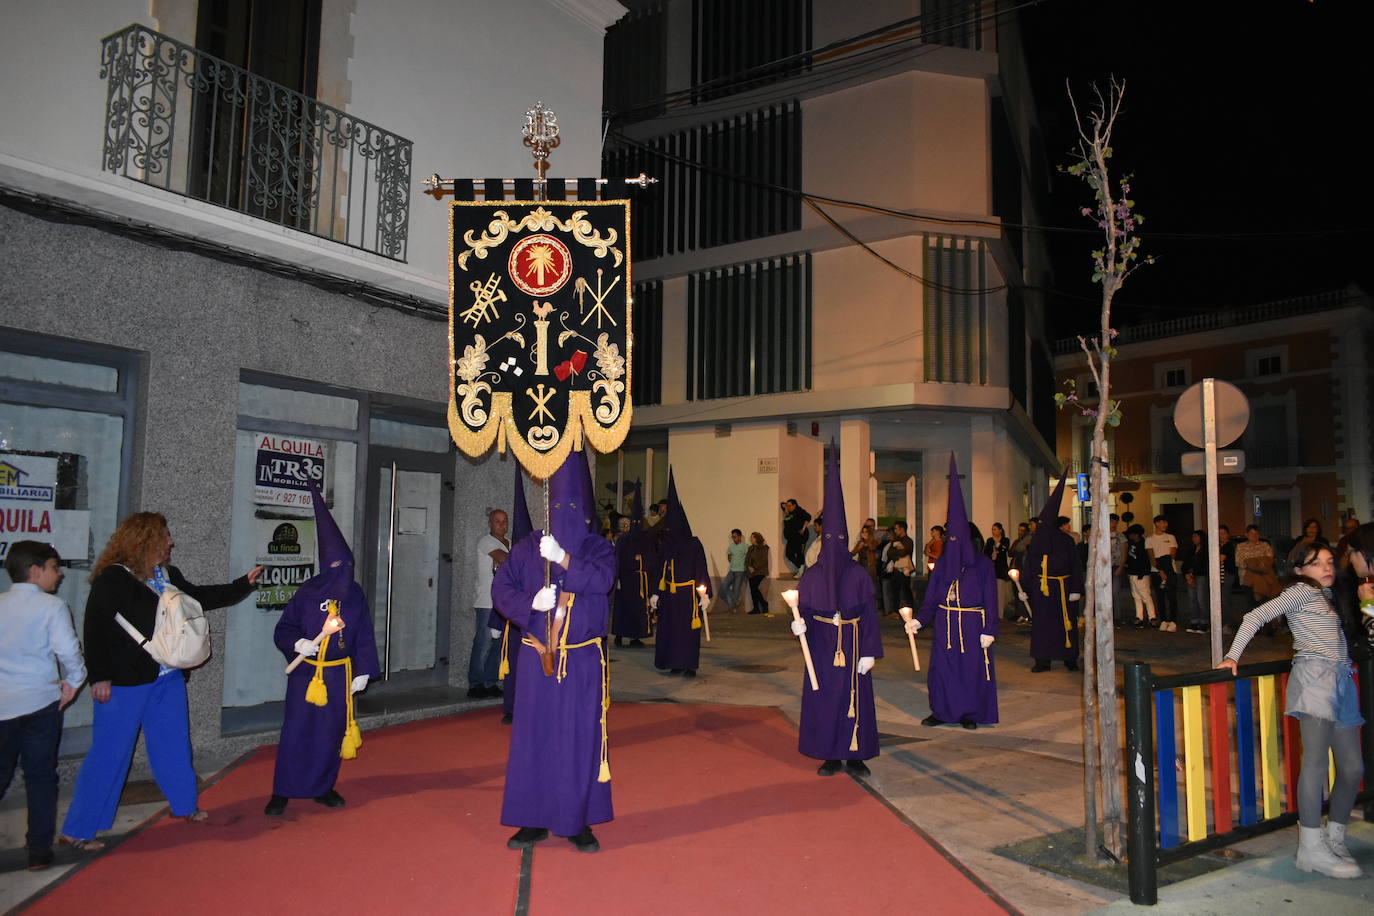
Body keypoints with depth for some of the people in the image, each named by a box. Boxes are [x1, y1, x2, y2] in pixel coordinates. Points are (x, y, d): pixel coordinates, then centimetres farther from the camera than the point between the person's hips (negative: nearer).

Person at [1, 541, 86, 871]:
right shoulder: (52, 606, -9)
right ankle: (39, 850, 13)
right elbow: (68, 650, -14)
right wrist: (73, 682, 3)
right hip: (41, 702, -3)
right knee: (41, 776, 8)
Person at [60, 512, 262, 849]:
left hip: (168, 679, 7)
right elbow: (95, 630, -15)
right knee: (109, 754, -1)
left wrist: (244, 584, 17)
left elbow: (200, 597, 21)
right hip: (126, 682, -7)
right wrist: (100, 677, -17)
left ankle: (184, 805, 33)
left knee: (173, 746, 17)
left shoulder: (169, 575, 8)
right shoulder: (113, 579, -14)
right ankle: (77, 830, 12)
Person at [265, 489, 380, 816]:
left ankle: (323, 787, 24)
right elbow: (283, 629, -2)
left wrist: (363, 671, 4)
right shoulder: (307, 591, -4)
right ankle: (281, 792, 12)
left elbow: (364, 636, 7)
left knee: (332, 732, 9)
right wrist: (297, 643, -22)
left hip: (340, 675, 3)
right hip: (305, 673, -2)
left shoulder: (355, 594, 3)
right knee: (296, 731, -1)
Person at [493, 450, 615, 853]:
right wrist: (531, 602, -17)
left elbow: (601, 579, -18)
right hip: (538, 658, 1)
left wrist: (563, 559, -30)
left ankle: (580, 822, 13)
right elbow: (501, 589, 0)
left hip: (583, 661, -1)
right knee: (534, 735, 4)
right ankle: (535, 820, 17)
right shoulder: (527, 548, 6)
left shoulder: (598, 548, 2)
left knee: (582, 738, 2)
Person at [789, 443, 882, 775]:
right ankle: (831, 756, 14)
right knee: (824, 699, 3)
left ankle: (855, 754, 14)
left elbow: (869, 614, -3)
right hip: (822, 648, 1)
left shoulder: (858, 574, -2)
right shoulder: (811, 576, 2)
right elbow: (803, 609, 2)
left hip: (852, 648, -1)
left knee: (854, 697, 2)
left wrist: (869, 652, -8)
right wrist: (799, 624, -21)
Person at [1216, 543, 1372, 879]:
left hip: (1341, 682, 8)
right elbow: (1256, 617, -6)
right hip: (1314, 678, -8)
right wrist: (1233, 656, -13)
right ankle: (1312, 849, -15)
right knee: (1316, 759, -15)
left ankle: (1335, 840, 19)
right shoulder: (1302, 590, 4)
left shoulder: (1326, 596, 26)